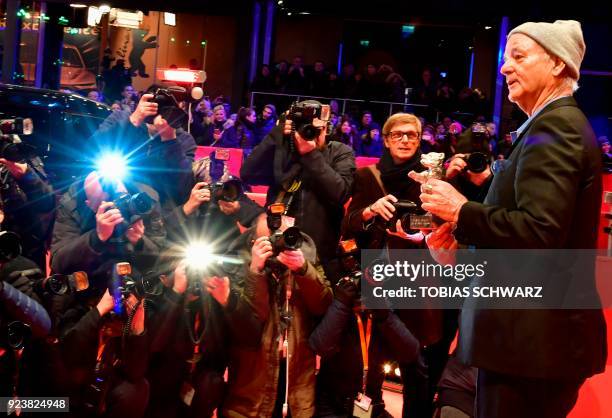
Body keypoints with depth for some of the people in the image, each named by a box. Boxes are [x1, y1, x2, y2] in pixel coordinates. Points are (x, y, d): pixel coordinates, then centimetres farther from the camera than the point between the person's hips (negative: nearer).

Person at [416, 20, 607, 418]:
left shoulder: (554, 124, -16)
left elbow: (538, 231, -26)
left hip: (534, 334, -10)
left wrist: (462, 211, -15)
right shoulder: (561, 122, 16)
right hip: (542, 329, 10)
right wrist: (466, 231, 9)